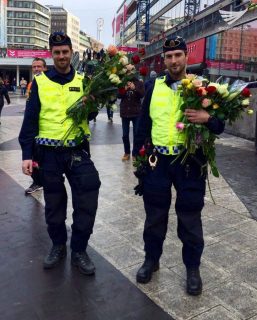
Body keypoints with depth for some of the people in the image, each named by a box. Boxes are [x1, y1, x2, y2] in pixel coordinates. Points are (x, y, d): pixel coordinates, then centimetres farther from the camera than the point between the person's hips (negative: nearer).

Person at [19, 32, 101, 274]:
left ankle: (79, 250, 17)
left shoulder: (83, 81, 6)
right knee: (53, 203, 12)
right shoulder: (39, 82, 2)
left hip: (77, 151, 1)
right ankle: (58, 245, 33)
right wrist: (27, 154, -7)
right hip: (49, 153, 0)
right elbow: (30, 120, -1)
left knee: (87, 202, -3)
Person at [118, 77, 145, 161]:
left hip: (136, 112, -2)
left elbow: (142, 95, -9)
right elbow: (118, 96, -2)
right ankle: (127, 152, 20)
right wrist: (124, 89, -19)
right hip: (125, 112, 2)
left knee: (136, 134, 0)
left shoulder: (139, 83, 1)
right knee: (125, 134, 6)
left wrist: (135, 88, -23)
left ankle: (135, 153, 9)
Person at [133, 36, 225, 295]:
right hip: (157, 162, 2)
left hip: (190, 163, -1)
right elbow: (143, 126, 8)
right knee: (155, 215, 13)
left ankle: (192, 268, 28)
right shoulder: (154, 87, 6)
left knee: (190, 218, 9)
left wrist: (208, 118, -22)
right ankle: (151, 259, 34)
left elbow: (219, 126, 2)